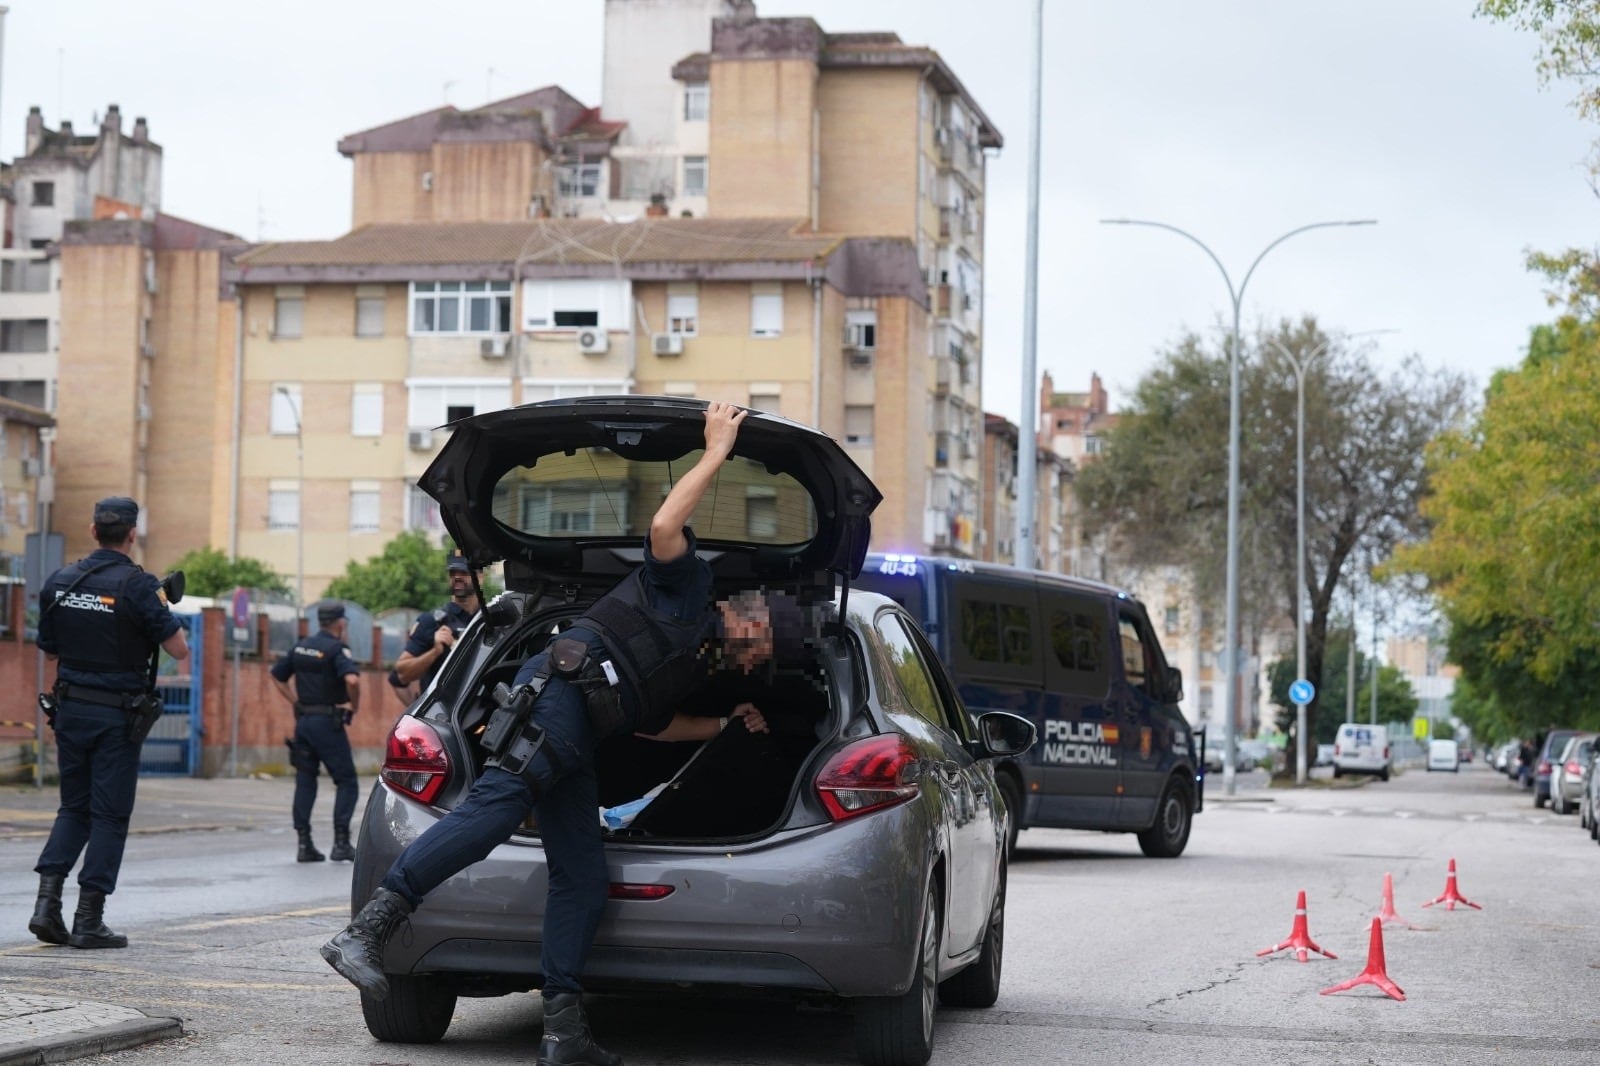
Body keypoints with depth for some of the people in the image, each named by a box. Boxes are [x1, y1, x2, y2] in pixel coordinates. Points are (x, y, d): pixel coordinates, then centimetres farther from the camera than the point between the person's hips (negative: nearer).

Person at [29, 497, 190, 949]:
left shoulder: (59, 581, 3)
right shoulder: (138, 586, -14)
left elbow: (49, 649, 12)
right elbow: (179, 649, -12)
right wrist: (165, 613, 5)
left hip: (70, 708, 5)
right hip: (117, 716, -5)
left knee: (73, 807, 16)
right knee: (109, 815, 2)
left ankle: (47, 900, 2)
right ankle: (88, 920, 2)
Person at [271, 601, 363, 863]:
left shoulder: (301, 646, 11)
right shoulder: (337, 649, -10)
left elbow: (277, 676, 19)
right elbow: (352, 679, -27)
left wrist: (296, 702, 16)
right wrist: (355, 705, -11)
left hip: (303, 721, 6)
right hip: (328, 722, -6)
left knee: (304, 782, 9)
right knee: (346, 782, 1)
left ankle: (304, 845, 7)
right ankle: (341, 843, -6)